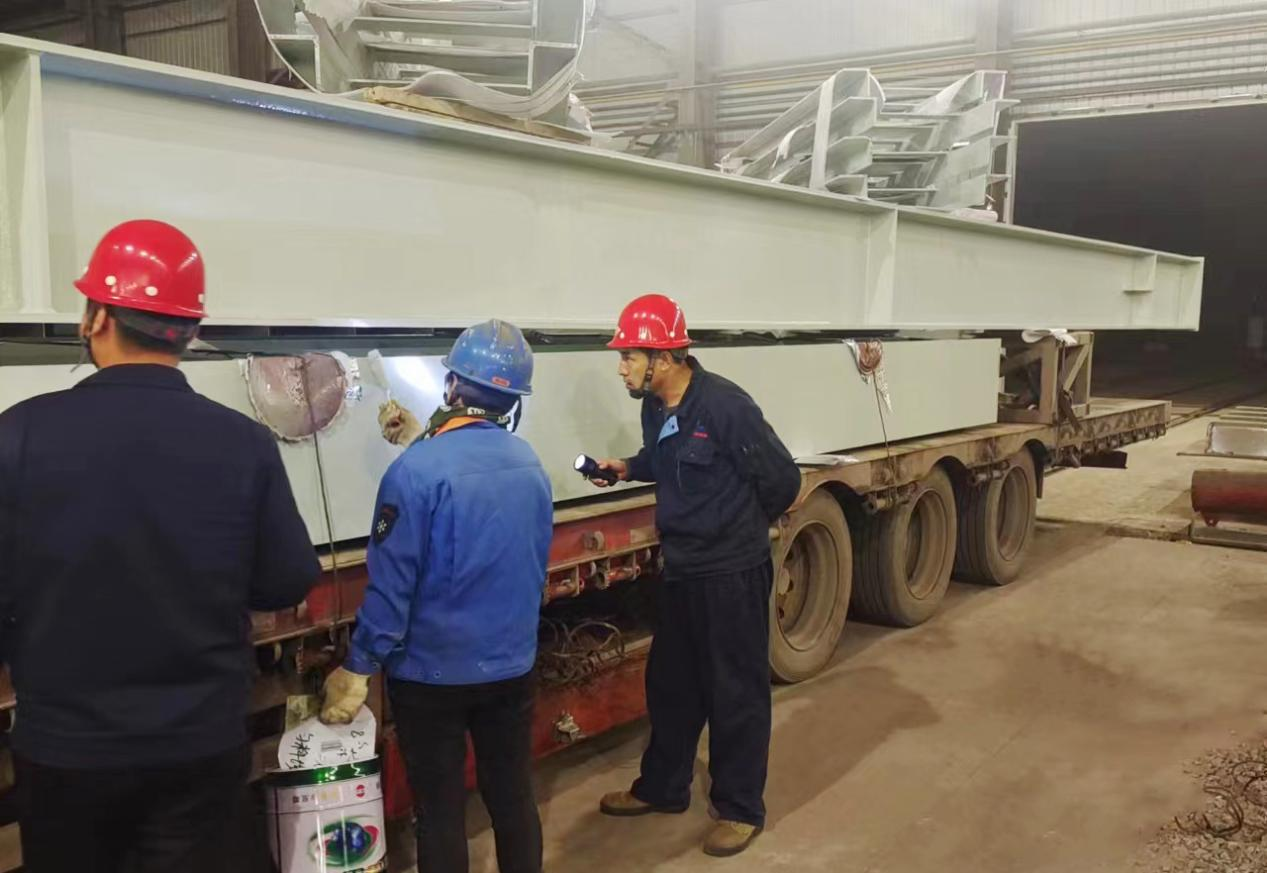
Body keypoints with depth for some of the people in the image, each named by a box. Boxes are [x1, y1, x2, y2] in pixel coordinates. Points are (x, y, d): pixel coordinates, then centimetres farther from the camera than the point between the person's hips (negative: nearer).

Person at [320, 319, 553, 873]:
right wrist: (422, 444, 18)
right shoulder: (529, 464, -2)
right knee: (513, 797, 19)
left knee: (441, 811, 10)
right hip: (512, 665, 5)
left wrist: (358, 668, -10)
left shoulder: (418, 472, -21)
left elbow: (392, 583, -20)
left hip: (433, 672, -5)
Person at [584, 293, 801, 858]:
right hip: (681, 570, 8)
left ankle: (740, 809, 21)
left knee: (735, 692, 5)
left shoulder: (726, 405, -22)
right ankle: (662, 788, 36)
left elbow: (782, 480, -14)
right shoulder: (655, 408, 2)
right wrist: (628, 467, 5)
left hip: (733, 574, -8)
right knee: (670, 683, 18)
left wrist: (743, 529, 2)